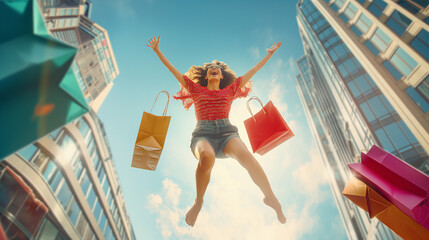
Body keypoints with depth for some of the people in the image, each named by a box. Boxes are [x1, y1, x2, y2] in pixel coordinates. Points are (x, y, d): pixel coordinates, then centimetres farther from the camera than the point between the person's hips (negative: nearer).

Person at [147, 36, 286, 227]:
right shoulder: (196, 90, 21)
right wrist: (157, 51, 24)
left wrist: (270, 54, 33)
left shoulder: (230, 90, 22)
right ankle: (198, 201, -13)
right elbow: (172, 69, 23)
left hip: (227, 132, 1)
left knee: (245, 155, -34)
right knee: (206, 156, -37)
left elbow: (252, 71, 27)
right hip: (203, 134, 0)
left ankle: (270, 197, -21)